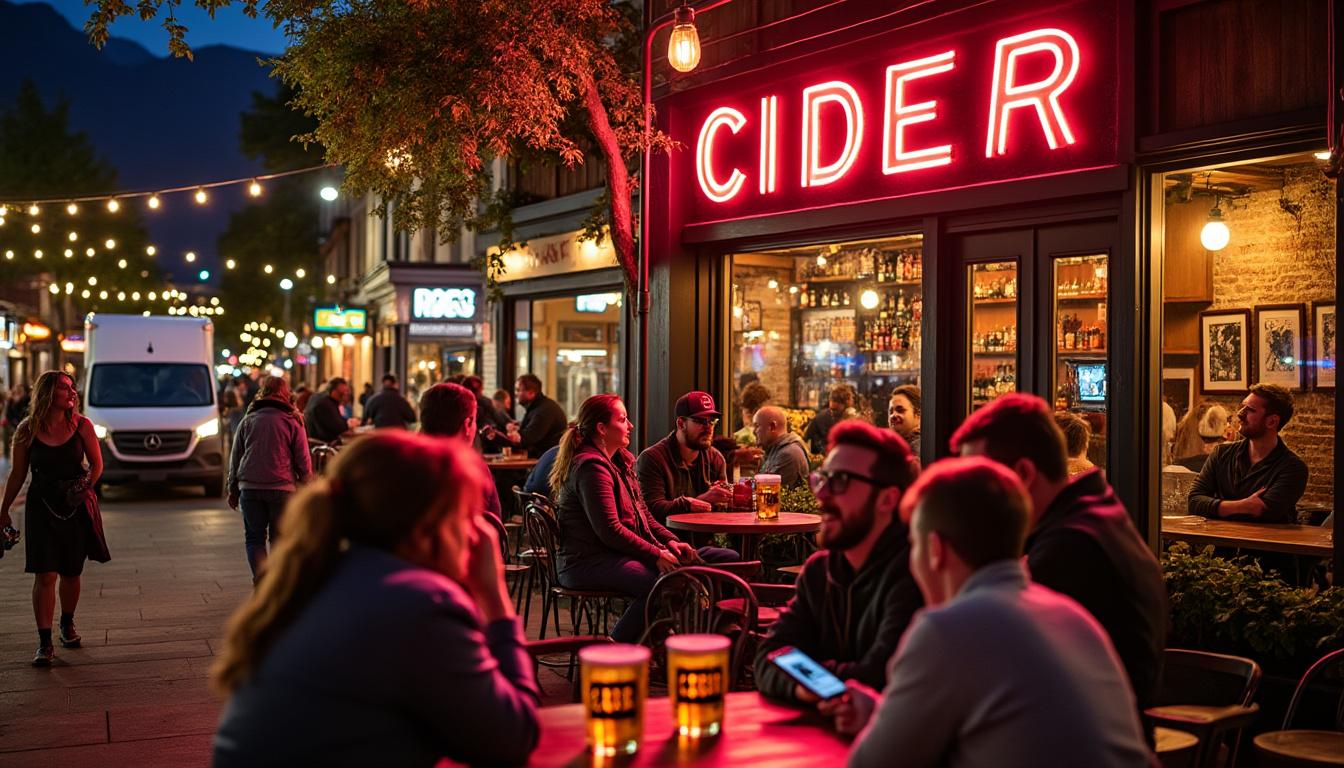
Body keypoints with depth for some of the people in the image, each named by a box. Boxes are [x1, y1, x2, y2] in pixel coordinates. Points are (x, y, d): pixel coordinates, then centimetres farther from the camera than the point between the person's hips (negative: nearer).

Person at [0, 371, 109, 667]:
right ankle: (45, 643, -3)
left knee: (71, 573, 11)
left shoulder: (81, 425, -2)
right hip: (41, 507, -1)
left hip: (77, 507, 1)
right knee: (45, 575, -8)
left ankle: (67, 625, 35)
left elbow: (96, 464, 4)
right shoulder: (27, 430, -3)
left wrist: (87, 484, -15)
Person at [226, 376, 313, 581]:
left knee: (254, 537, 6)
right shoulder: (292, 421, 1)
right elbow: (303, 461, -1)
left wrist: (233, 489, 17)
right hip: (282, 487, -1)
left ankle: (261, 580, -10)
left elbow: (235, 457, 11)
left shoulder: (248, 420, 8)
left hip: (250, 488, 1)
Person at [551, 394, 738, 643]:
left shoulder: (620, 461, 19)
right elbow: (610, 531, -20)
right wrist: (656, 554, -17)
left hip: (618, 555, 10)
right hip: (588, 562, -10)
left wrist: (670, 541, 4)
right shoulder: (591, 467, -14)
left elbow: (643, 515, 21)